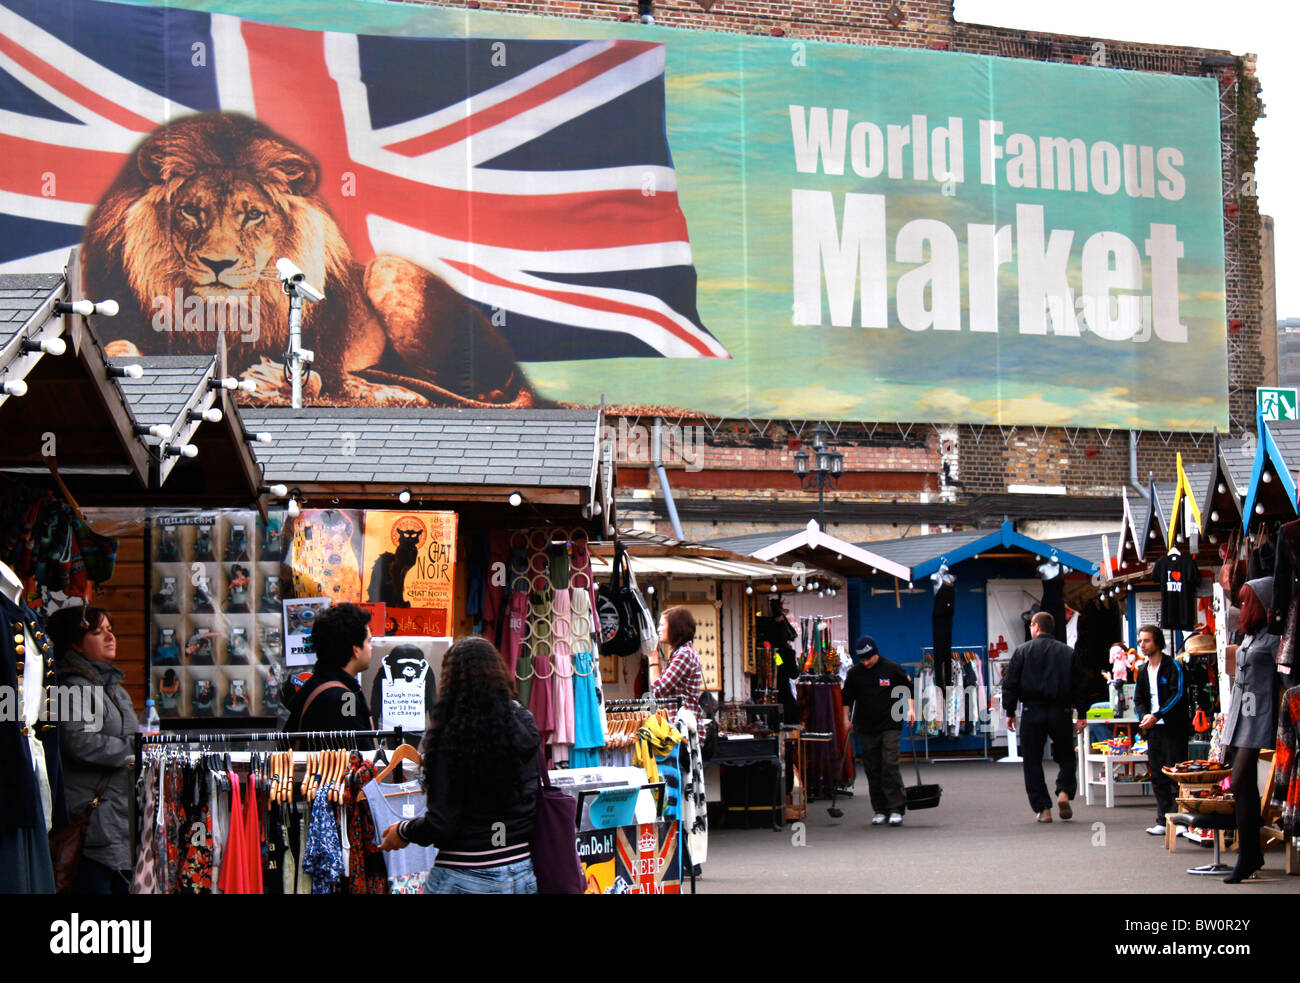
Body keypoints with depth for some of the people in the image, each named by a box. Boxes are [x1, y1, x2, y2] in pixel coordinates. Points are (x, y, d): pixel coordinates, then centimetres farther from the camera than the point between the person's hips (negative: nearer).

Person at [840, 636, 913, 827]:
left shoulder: (892, 668, -4)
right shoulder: (854, 673, 4)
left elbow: (908, 688, 7)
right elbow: (847, 697, 15)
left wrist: (910, 709, -3)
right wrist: (847, 718, 9)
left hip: (890, 726, -3)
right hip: (866, 730, 3)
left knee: (890, 765, -13)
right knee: (872, 770, 4)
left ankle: (896, 809, -10)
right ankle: (879, 810, 11)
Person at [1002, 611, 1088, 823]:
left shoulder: (1022, 651, 2)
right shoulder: (1068, 653, 8)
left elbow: (1010, 684, -1)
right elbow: (1080, 686, 7)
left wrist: (1010, 712, 5)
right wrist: (1082, 715, 11)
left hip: (1032, 713, -2)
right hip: (1060, 712, 2)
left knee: (1033, 761, 5)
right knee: (1065, 756, 17)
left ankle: (1043, 808, 1)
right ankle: (1064, 792, -7)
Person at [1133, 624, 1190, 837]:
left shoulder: (1173, 666, -5)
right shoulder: (1143, 672, 17)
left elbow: (1178, 695, -13)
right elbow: (1138, 699, 17)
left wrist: (1156, 716, -19)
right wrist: (1144, 715, -5)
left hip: (1173, 727, -7)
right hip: (1153, 729, 7)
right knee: (1158, 778, 6)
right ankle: (1164, 821, 10)